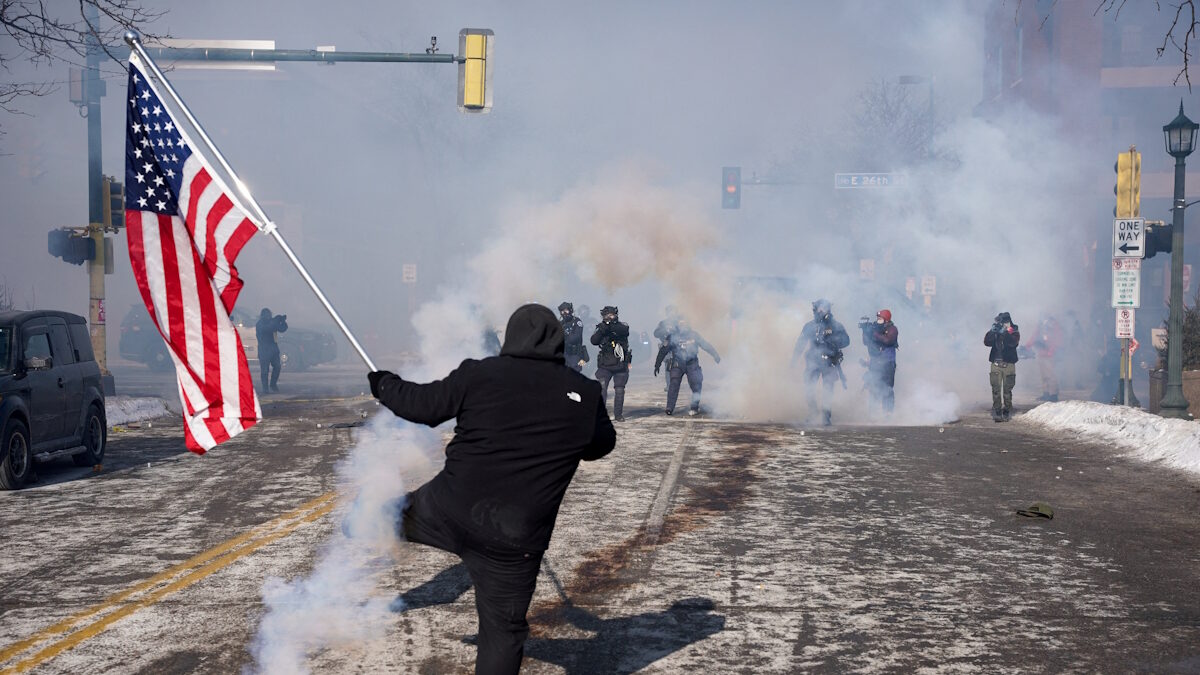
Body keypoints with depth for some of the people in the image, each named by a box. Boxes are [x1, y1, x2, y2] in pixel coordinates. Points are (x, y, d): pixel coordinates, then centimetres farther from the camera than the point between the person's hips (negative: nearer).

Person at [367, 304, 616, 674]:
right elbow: (601, 445, 13)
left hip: (451, 509, 1)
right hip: (514, 540, -1)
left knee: (403, 513, 34)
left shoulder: (479, 374, -8)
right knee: (503, 630, 10)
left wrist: (384, 385, 23)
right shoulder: (584, 395, -4)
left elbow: (421, 404, 3)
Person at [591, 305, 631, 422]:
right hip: (605, 366, 0)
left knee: (619, 390, 4)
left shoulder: (622, 326, -1)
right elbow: (594, 341, -11)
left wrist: (611, 326, -39)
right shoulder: (600, 328, 4)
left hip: (620, 366, 0)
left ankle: (618, 414, 16)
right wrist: (602, 329, -25)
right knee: (601, 387, -14)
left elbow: (624, 330, -25)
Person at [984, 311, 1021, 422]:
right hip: (996, 364, 2)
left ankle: (1007, 412, 8)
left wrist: (1004, 332, -22)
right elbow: (987, 342, -5)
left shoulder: (1014, 331, 3)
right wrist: (992, 331, -17)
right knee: (996, 389, -4)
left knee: (1007, 390, 1)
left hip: (1009, 364, -1)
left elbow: (1014, 343, -16)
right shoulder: (995, 331, 8)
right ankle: (997, 412, -2)